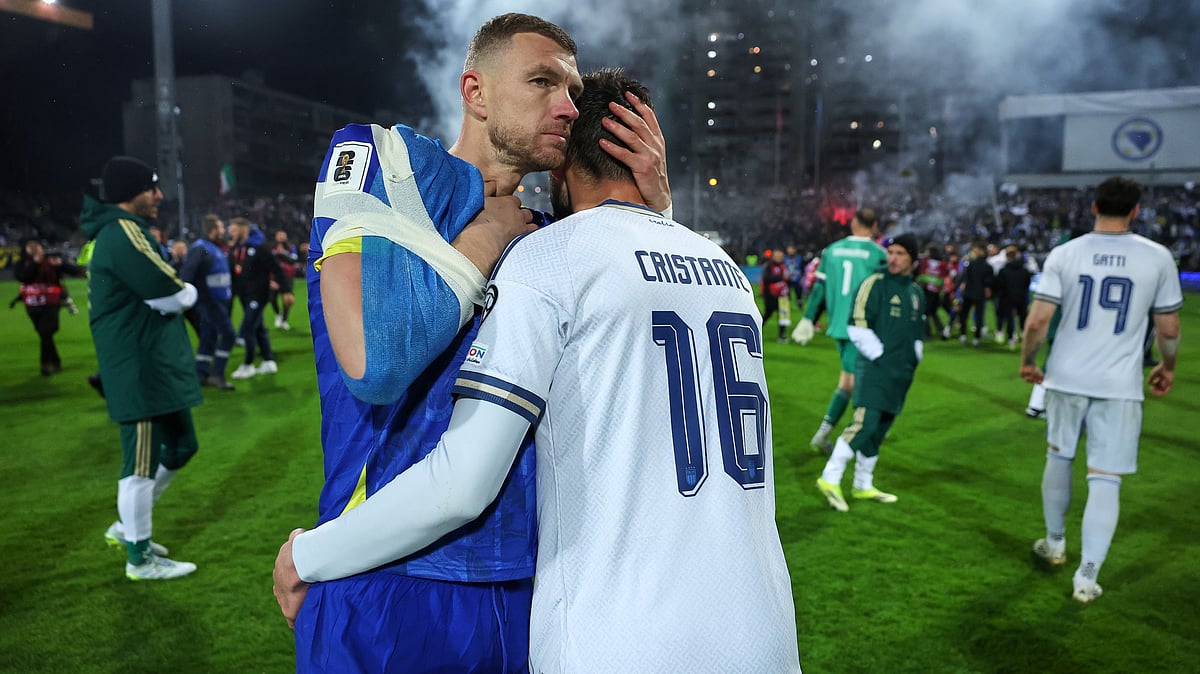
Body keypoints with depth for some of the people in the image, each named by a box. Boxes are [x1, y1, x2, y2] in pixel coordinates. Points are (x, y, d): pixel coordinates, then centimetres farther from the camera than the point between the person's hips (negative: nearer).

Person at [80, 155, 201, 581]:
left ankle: (128, 526, 33)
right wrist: (187, 290, 1)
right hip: (141, 370, -11)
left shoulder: (125, 232, 17)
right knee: (143, 461, 1)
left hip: (156, 365, 11)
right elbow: (175, 297, -20)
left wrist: (172, 293, -4)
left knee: (179, 447, 19)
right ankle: (139, 558, 15)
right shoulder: (124, 234, -18)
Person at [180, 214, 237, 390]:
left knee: (209, 337, 12)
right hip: (208, 301, -9)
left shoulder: (216, 249, 14)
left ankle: (201, 375, 19)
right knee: (227, 334, -11)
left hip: (219, 301, 9)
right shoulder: (200, 248, -13)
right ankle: (217, 374, -6)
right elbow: (187, 272, -23)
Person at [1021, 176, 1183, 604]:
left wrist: (1027, 361, 7)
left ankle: (1055, 544, 35)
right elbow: (1169, 329, 2)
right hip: (1119, 385, -1)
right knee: (1105, 479, 3)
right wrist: (1167, 367, 20)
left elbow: (1037, 319, -9)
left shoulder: (1064, 253, -4)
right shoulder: (1157, 257, -3)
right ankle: (1087, 577, 4)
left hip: (1066, 377, 1)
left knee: (1059, 457, 20)